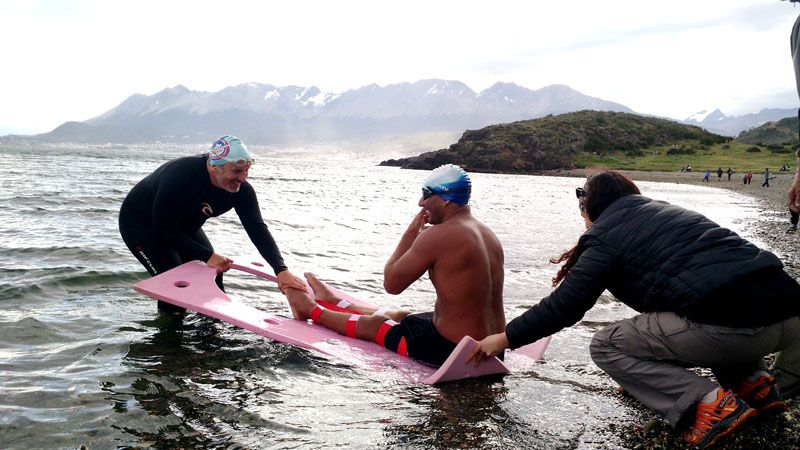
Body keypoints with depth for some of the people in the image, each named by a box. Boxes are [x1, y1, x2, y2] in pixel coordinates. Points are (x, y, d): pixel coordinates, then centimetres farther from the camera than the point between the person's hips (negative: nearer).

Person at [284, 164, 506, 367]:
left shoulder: (436, 236, -21)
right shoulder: (487, 234, 5)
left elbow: (392, 283, -12)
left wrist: (411, 233, -2)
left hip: (452, 350, -8)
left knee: (375, 325, 16)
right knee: (400, 317, 29)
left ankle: (313, 310, 42)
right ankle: (331, 301, 53)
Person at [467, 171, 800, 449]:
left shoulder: (607, 234, 5)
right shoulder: (666, 212, 27)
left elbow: (564, 306, 2)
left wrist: (504, 339, 13)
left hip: (732, 327, -8)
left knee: (605, 346, 8)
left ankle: (710, 402, -6)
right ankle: (753, 382, 18)